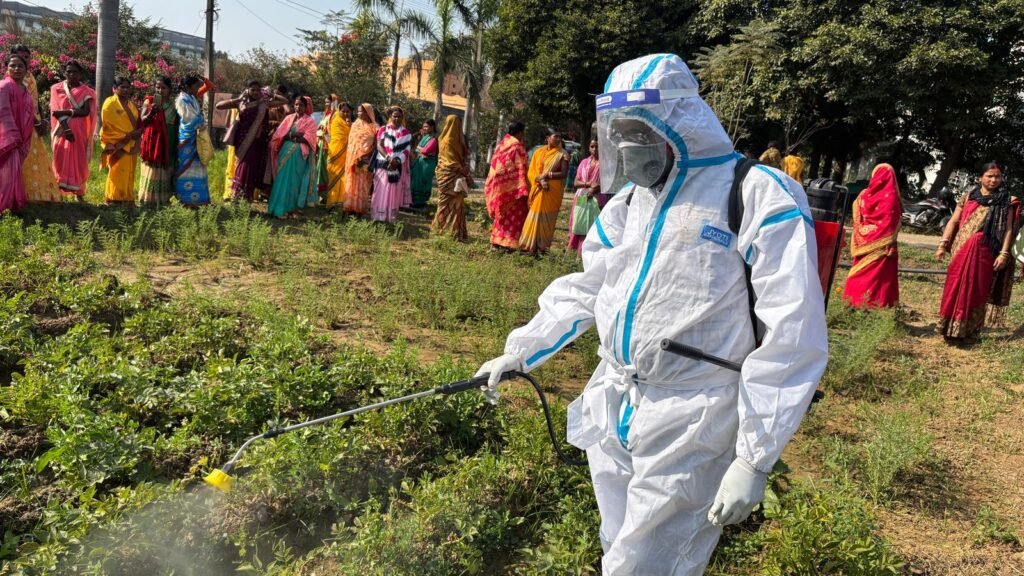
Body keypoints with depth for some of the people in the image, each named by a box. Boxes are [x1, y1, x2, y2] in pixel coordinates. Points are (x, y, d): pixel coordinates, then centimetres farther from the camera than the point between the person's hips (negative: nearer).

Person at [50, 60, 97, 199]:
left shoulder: (86, 92, 5)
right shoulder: (57, 89, 6)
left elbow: (85, 111, -8)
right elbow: (56, 111, -3)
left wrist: (65, 112, -16)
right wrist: (66, 128, -17)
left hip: (79, 132, 0)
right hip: (63, 130, 0)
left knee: (78, 162, 0)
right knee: (61, 161, -2)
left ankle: (79, 193, 4)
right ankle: (58, 193, 0)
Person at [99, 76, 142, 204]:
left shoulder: (131, 104, 16)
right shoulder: (110, 103, -5)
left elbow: (137, 122, 17)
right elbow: (110, 126, -11)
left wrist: (138, 132, -6)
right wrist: (127, 135, -16)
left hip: (131, 145, 6)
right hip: (118, 146, -6)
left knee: (129, 174, 7)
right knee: (117, 174, -6)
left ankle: (127, 199, 12)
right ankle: (114, 199, -1)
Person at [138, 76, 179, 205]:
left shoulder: (173, 103, 7)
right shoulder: (149, 101, 1)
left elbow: (177, 123, 11)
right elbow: (142, 120, -5)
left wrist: (177, 142, 5)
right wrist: (151, 113, -25)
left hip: (168, 142, 2)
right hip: (153, 141, -2)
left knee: (165, 171, 5)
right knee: (152, 171, -3)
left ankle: (163, 198, 11)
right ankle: (149, 199, 1)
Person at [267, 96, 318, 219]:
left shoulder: (310, 121, 3)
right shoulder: (288, 118, 14)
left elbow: (308, 139, -8)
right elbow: (279, 135, 7)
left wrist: (291, 137, -13)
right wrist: (292, 135, -11)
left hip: (299, 154, -3)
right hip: (286, 151, 4)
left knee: (293, 180, -4)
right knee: (283, 179, 1)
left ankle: (291, 206, 0)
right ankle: (279, 207, 5)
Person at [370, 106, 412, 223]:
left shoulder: (406, 133, 6)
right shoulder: (383, 129, 5)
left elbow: (407, 150, -2)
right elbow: (379, 146, -5)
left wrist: (397, 161, -20)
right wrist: (388, 158, -23)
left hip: (398, 167, 1)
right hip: (383, 165, 0)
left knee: (394, 193, 2)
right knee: (381, 192, -3)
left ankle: (390, 218, 9)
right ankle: (378, 217, 1)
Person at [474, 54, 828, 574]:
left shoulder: (759, 197, -13)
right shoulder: (627, 200, 9)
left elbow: (791, 338, -16)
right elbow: (583, 290, 21)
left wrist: (754, 458, -18)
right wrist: (520, 352, 17)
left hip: (689, 428, -6)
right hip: (613, 414, 7)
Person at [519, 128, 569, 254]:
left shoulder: (562, 155, 1)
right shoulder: (539, 152, 9)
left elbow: (563, 174, -7)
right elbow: (532, 171, 3)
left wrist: (547, 175, -14)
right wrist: (541, 181, -14)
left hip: (553, 191, -2)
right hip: (538, 190, 2)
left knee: (547, 218, -1)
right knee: (534, 216, 0)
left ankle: (542, 247, 4)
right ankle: (529, 245, 5)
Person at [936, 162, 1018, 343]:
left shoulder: (1005, 202, 5)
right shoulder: (968, 197, 8)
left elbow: (1008, 229, 0)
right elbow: (953, 221, 8)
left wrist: (1004, 253, -10)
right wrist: (943, 244, 0)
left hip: (983, 253, -1)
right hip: (961, 251, 1)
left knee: (976, 291, 2)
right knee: (955, 287, 2)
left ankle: (969, 332, 11)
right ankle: (951, 328, 11)